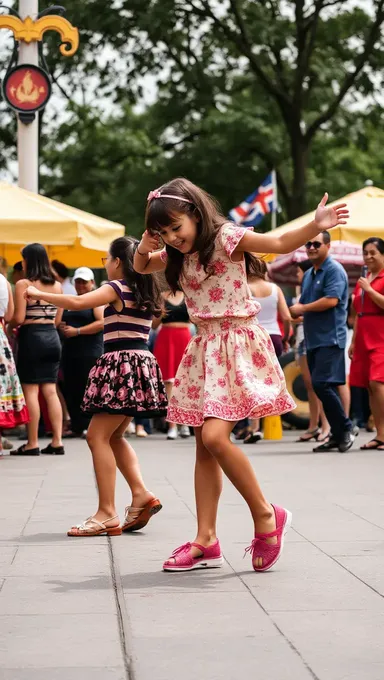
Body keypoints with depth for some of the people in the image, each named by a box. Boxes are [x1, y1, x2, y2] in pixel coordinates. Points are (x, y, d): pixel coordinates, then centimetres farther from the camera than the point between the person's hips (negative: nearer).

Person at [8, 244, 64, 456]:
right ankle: (57, 442, 7)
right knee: (50, 390, 9)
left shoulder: (23, 284, -10)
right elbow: (57, 319, 10)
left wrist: (10, 326, 5)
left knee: (30, 391, 0)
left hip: (31, 338, -6)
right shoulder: (56, 286, 8)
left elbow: (19, 318, -15)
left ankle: (32, 444, 1)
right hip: (52, 337, 6)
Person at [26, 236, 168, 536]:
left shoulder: (117, 288, -8)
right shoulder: (145, 292, 17)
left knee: (98, 436, -8)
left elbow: (78, 302, -18)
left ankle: (107, 514, -13)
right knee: (114, 436, 16)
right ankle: (141, 494, 5)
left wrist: (37, 293, -7)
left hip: (122, 364, -9)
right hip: (141, 363, 9)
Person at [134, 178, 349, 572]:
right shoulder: (178, 255, 12)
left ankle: (265, 516, -5)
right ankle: (206, 541, 10)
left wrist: (316, 226, -33)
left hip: (237, 346, -8)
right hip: (204, 350, 8)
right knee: (203, 446, 6)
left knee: (215, 436, -21)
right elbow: (141, 268, 27)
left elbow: (280, 244, -16)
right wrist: (144, 248, 4)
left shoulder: (225, 238, -10)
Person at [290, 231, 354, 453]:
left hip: (330, 338, -9)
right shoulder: (308, 275, 19)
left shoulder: (334, 270, -8)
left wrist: (302, 309, -10)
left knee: (322, 384, -17)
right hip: (313, 339, 9)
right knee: (325, 388, 8)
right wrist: (296, 312, 0)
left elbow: (331, 300, -20)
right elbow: (302, 305, 24)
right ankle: (338, 435, 13)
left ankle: (345, 428, -6)